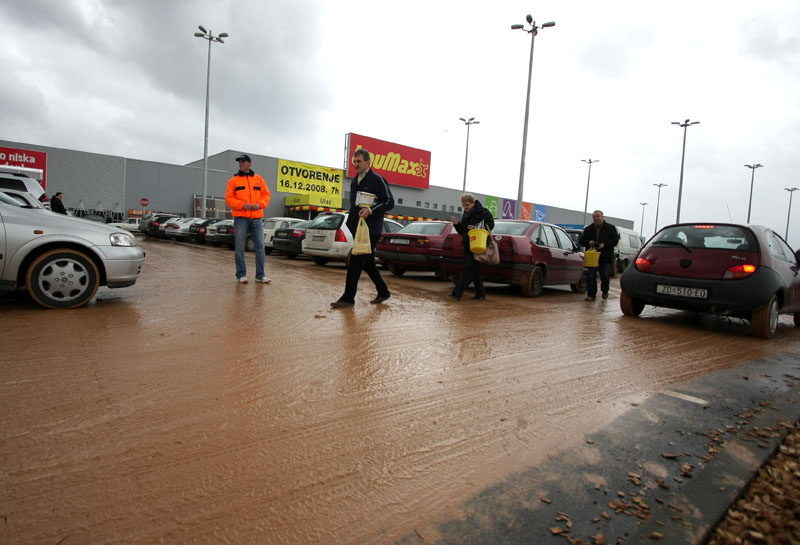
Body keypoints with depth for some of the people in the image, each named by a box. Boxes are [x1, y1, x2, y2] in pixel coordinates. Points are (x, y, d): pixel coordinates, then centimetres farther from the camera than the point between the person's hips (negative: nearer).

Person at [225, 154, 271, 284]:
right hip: (241, 218, -1)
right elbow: (229, 198, 1)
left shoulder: (259, 179, 12)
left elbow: (266, 195, 10)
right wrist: (242, 205, -14)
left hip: (257, 218, 2)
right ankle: (241, 275, 8)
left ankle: (260, 275, 6)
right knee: (239, 248, -1)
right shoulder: (233, 181, 7)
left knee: (260, 246, -1)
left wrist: (260, 204, -9)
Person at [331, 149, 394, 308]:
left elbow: (390, 202, -10)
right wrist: (350, 223, 17)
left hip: (371, 230, -8)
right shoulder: (354, 182, 18)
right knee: (367, 263, 12)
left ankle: (348, 298, -3)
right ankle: (383, 292, 25)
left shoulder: (377, 179, -7)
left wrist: (371, 210, -22)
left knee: (356, 262, -10)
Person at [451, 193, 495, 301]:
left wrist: (476, 228, -18)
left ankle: (457, 293, -14)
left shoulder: (483, 212, -5)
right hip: (468, 246, 8)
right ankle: (481, 294, 20)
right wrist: (457, 224, 0)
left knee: (468, 268, -12)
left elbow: (490, 225, -6)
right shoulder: (465, 214, 17)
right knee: (475, 271, 11)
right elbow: (462, 232, 20)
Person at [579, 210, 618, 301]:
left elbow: (615, 240, 0)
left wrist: (604, 244, -16)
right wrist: (588, 242, -9)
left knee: (605, 276, -3)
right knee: (591, 277, -2)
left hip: (606, 257, -2)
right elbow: (581, 241, 13)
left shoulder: (610, 228, 6)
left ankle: (605, 291, 25)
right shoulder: (588, 229, 12)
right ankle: (591, 294, 5)